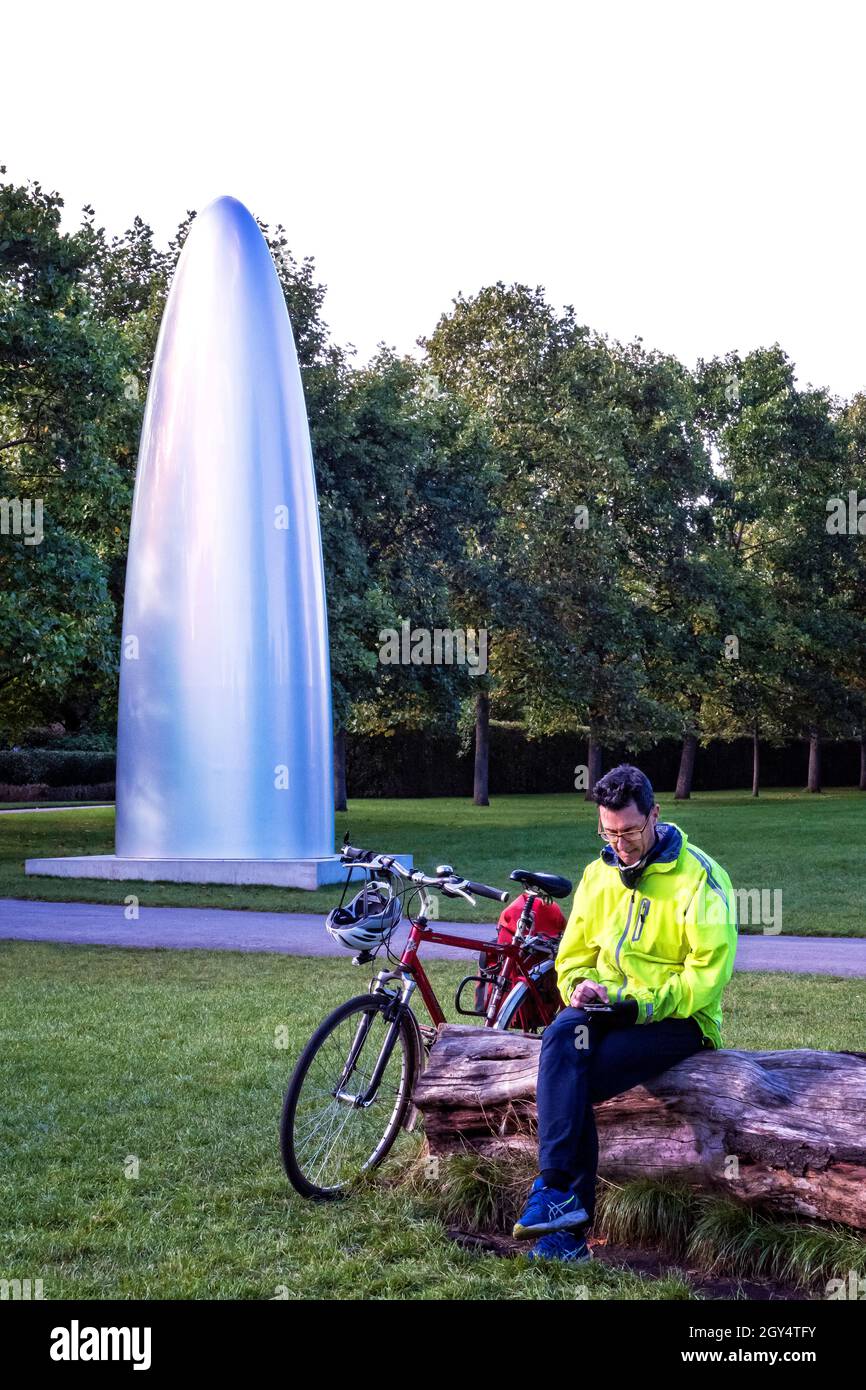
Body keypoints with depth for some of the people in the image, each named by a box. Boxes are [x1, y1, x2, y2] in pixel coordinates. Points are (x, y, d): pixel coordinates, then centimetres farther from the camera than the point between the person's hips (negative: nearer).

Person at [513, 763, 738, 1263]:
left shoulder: (699, 876, -8)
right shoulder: (599, 874, 10)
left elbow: (711, 970, -13)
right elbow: (574, 955, 16)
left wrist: (644, 1003, -23)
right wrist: (581, 987, -7)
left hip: (678, 1019, -5)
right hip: (609, 1011, 5)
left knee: (571, 1088, -27)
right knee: (562, 1035, -30)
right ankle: (565, 1208, -30)